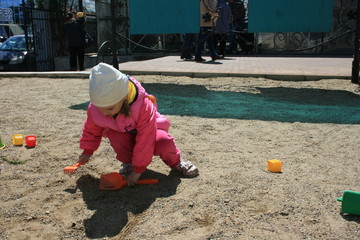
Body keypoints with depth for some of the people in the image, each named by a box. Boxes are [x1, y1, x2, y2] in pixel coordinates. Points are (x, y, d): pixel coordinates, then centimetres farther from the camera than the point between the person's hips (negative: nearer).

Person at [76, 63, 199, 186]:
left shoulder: (143, 106, -39)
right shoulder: (94, 109, -25)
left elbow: (144, 141, -34)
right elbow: (91, 130, 1)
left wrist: (138, 171, -30)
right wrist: (87, 151, 12)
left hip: (147, 131, -2)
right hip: (121, 132, 3)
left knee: (164, 142, -33)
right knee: (117, 138, -34)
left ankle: (176, 162, 1)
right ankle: (128, 163, -4)